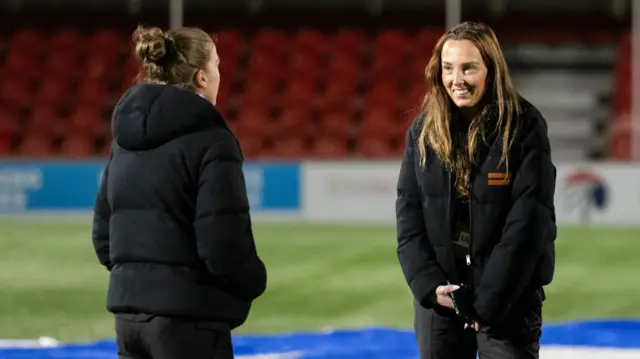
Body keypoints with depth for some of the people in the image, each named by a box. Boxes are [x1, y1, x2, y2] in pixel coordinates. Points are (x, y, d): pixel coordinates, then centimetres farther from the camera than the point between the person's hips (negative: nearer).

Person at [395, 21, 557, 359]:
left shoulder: (524, 126, -10)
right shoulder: (424, 129, 3)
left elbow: (528, 221, -14)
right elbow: (408, 212, 3)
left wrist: (490, 299, -16)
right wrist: (428, 283, -10)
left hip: (508, 296, -4)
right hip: (438, 295, 4)